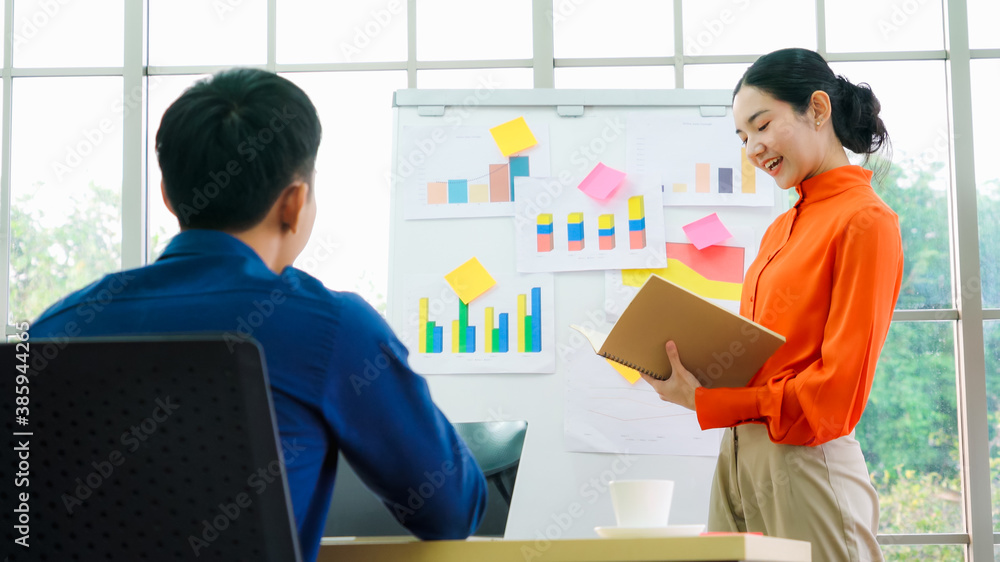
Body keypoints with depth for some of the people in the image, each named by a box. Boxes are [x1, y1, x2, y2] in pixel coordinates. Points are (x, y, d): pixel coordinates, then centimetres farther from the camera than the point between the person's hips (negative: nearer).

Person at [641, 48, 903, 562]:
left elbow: (836, 390, -15)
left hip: (806, 462, -7)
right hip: (739, 456, 7)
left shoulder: (865, 220, -10)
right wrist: (689, 367, -2)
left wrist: (705, 403, -15)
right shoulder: (781, 229, 16)